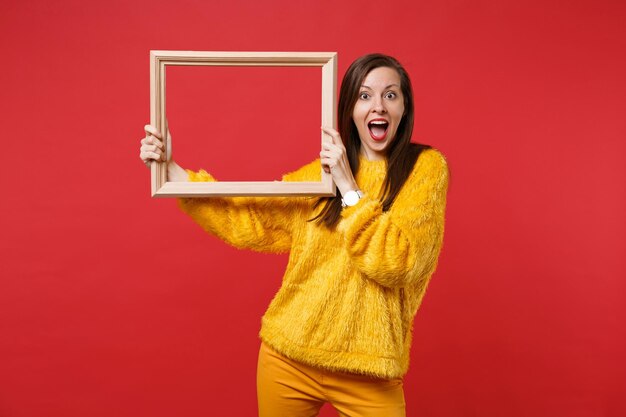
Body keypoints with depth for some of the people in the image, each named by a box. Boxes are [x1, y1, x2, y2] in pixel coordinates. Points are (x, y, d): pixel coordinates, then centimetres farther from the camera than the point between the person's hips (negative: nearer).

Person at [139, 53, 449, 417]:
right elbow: (246, 219, 2)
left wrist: (348, 186, -16)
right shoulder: (321, 171, 6)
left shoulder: (426, 167, -5)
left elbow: (396, 263, -15)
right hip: (288, 355, 4)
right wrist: (169, 168, -3)